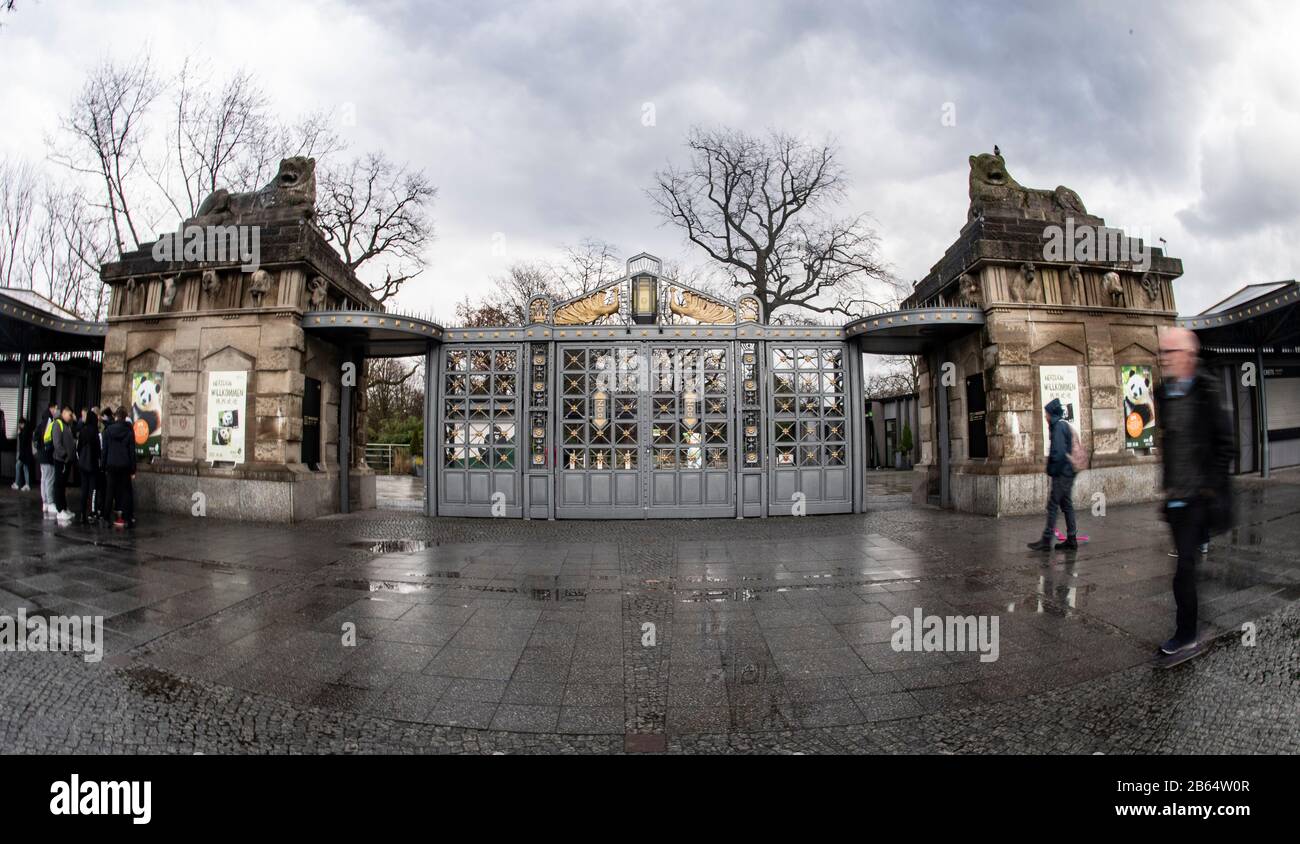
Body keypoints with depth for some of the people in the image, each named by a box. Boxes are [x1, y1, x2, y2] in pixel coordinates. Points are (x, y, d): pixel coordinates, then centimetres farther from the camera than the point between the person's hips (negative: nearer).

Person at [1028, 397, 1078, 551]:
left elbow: (1058, 452, -21)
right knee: (1066, 505, 13)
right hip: (1068, 472, 10)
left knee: (1053, 505, -7)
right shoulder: (1064, 425, 16)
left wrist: (1052, 470, -15)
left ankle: (1046, 540, -6)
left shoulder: (1058, 426, -14)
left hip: (1061, 474, -10)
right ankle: (1071, 540, 17)